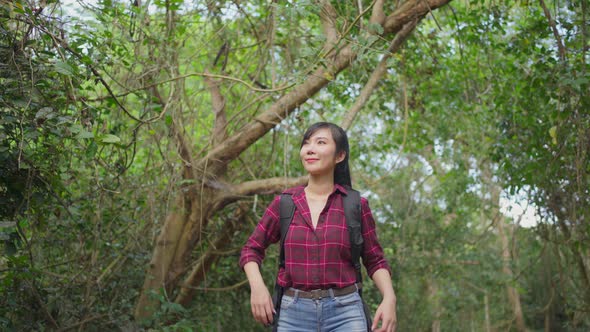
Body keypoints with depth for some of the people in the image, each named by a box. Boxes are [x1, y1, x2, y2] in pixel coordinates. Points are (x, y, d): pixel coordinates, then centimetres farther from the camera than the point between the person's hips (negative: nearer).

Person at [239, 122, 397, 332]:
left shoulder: (356, 205, 2)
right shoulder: (284, 203, 5)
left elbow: (374, 261, 10)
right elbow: (251, 250, 13)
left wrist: (389, 298, -8)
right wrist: (257, 285, -6)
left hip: (345, 313, -1)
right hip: (294, 314, 2)